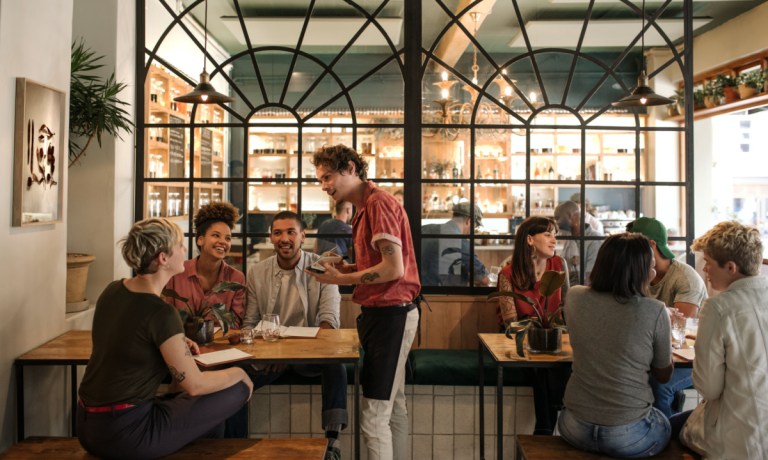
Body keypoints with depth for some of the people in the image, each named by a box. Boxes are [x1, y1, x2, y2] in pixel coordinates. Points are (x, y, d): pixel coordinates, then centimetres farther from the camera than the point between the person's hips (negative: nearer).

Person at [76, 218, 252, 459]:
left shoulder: (113, 291, 1)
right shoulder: (160, 312, -22)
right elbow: (196, 385, -16)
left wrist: (176, 343, 11)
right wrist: (238, 373, 1)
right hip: (126, 433, -8)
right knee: (237, 390, 2)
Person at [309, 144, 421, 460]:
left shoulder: (378, 203, -15)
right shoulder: (365, 207, 15)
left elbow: (394, 269, -20)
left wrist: (341, 279, -13)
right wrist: (343, 268, 5)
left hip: (389, 313, -10)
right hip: (385, 313, 10)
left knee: (374, 417, -5)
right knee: (393, 407, 18)